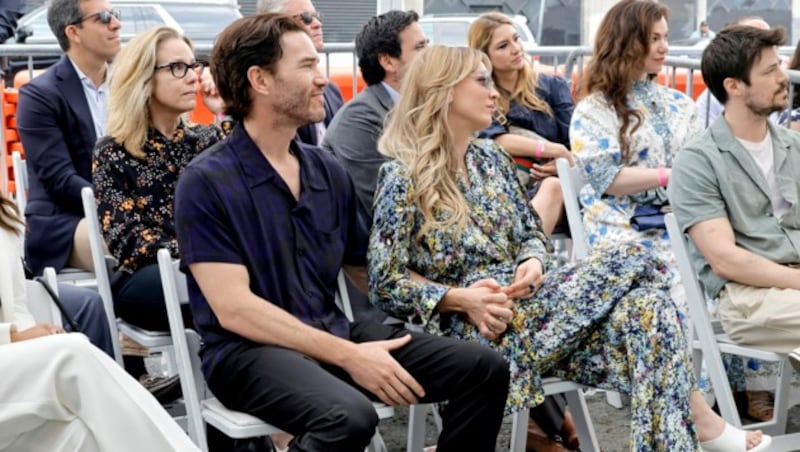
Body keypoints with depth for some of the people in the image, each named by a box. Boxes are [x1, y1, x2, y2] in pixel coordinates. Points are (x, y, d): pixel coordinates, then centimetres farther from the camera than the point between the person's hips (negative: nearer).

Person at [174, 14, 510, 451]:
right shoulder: (206, 181, -9)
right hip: (249, 350, -6)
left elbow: (366, 269, 18)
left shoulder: (328, 171, 10)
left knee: (485, 369, -7)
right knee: (350, 416, -37)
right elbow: (234, 309, -16)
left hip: (332, 332, 6)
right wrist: (348, 357, -19)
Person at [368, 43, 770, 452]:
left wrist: (532, 263, -5)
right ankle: (695, 414, -13)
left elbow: (532, 233, 18)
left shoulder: (491, 158, 13)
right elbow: (386, 285, -8)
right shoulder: (403, 178, -8)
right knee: (630, 261, -20)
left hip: (526, 303, 7)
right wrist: (460, 298, -20)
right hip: (480, 330, -7)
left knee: (644, 306, -20)